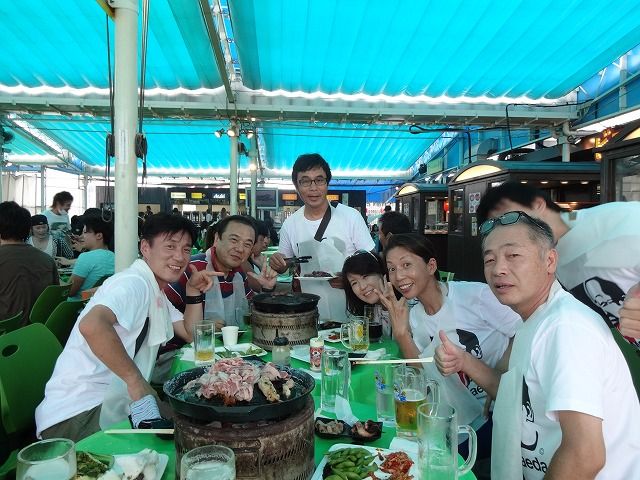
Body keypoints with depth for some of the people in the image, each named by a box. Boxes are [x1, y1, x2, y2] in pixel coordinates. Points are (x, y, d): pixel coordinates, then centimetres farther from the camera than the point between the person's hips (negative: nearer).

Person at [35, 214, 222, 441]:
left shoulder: (156, 292, 13)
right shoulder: (134, 283, -19)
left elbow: (191, 334, 17)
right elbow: (91, 325, -38)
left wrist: (194, 291, 5)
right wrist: (136, 379, -32)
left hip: (113, 403, 9)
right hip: (78, 413, -9)